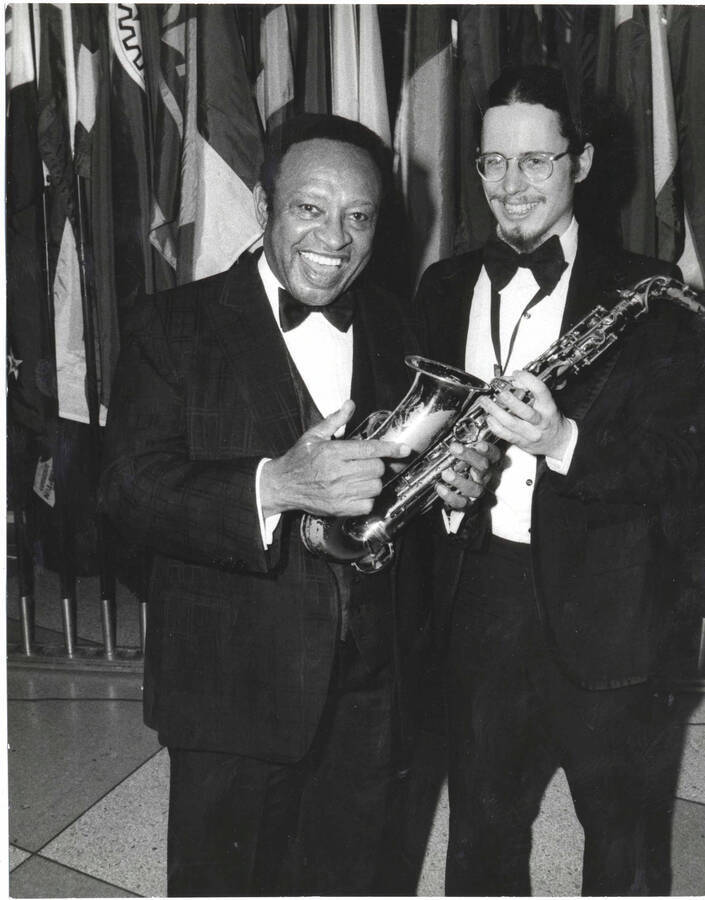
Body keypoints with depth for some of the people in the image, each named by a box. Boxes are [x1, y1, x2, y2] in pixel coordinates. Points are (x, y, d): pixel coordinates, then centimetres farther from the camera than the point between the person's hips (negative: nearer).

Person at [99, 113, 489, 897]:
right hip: (234, 686, -4)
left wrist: (447, 485, -9)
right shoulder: (174, 326, -10)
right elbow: (129, 489, -18)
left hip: (370, 685, 5)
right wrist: (275, 485, -34)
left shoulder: (391, 327, 5)